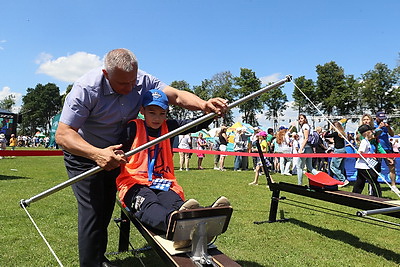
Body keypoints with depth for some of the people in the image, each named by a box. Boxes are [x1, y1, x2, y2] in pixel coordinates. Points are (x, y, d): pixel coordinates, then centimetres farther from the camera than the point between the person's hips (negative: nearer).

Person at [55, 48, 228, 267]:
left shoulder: (142, 81, -17)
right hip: (84, 153, -4)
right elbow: (63, 134, -35)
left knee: (107, 209, 13)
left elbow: (176, 95, -23)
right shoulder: (86, 88, -31)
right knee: (92, 211, -11)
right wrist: (97, 154, -52)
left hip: (115, 151, 5)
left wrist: (204, 105, -44)